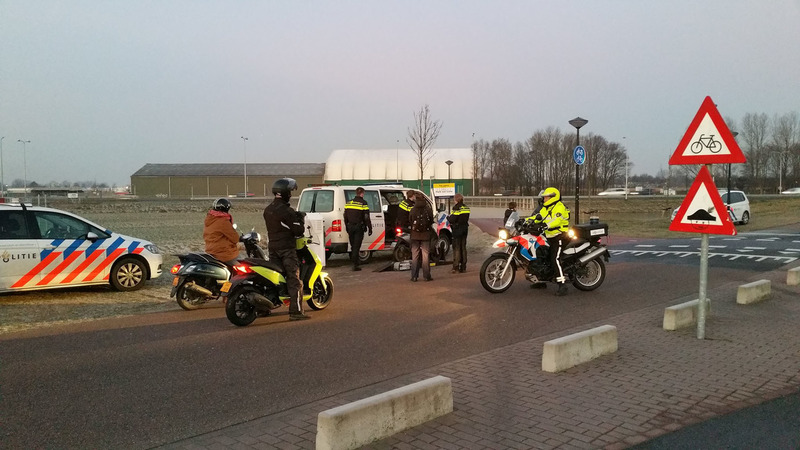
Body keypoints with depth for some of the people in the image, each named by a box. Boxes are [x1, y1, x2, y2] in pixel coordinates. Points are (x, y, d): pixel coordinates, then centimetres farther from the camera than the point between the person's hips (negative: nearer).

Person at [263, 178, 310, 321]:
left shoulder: (267, 210, 11)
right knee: (294, 280, -6)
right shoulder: (287, 211, -16)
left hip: (272, 248, 8)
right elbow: (298, 231, -17)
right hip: (287, 249, -8)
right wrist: (301, 220, 2)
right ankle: (296, 311, -9)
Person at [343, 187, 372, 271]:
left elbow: (345, 217, 16)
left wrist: (347, 228, 25)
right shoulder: (363, 203, -9)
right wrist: (370, 228, -6)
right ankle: (355, 265, -7)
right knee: (356, 246, -5)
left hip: (350, 227, 5)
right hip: (359, 227, -5)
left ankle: (355, 261, 25)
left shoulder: (349, 203, 9)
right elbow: (366, 218, -11)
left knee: (353, 246, 16)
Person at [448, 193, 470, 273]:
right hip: (464, 229, 7)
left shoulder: (457, 208, -16)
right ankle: (463, 267, 16)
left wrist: (448, 217, 2)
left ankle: (456, 266, -5)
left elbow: (452, 219, -20)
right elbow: (465, 218, 11)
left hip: (457, 229, -7)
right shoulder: (466, 208, 8)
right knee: (463, 247, 13)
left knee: (456, 248, -2)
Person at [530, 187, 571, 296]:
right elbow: (537, 217, 13)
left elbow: (557, 219, -28)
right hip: (549, 237, 10)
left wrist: (547, 225, -43)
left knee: (555, 259, -23)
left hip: (559, 236, -10)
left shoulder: (559, 207, -12)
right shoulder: (545, 209, 18)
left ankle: (562, 285, -26)